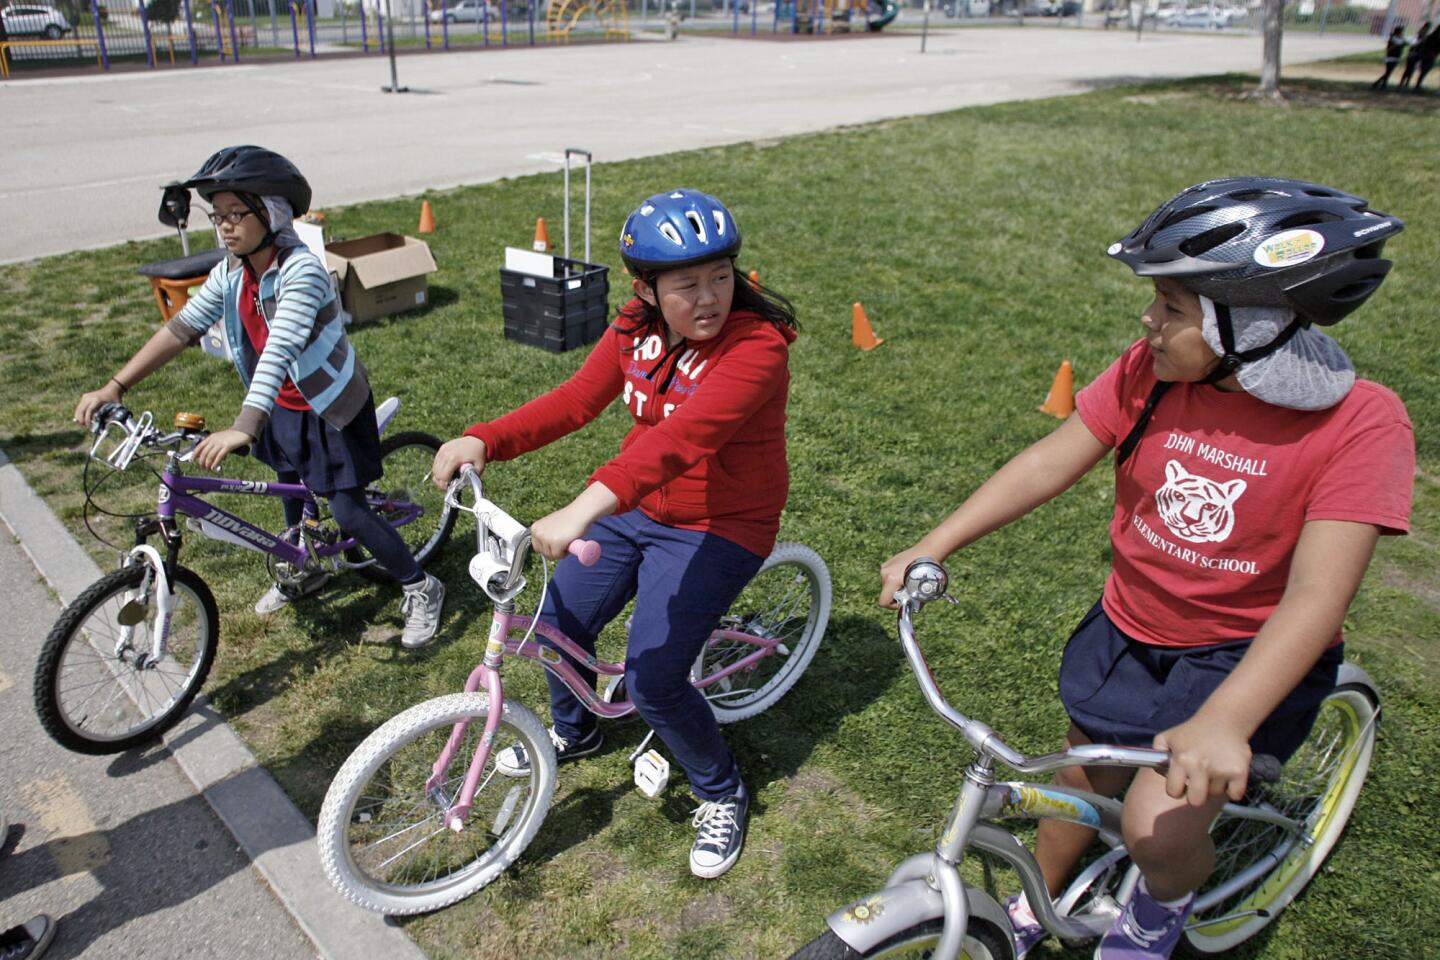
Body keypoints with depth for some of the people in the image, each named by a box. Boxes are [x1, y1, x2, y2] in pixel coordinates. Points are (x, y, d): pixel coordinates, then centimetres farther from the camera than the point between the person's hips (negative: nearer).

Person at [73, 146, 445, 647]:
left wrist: (242, 429, -50)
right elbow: (182, 327, -4)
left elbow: (280, 350, -40)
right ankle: (302, 571, 48)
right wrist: (114, 387, -10)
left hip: (331, 407, -8)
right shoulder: (232, 271, -4)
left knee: (349, 512, -6)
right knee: (291, 485, 23)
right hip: (284, 406, 8)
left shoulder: (300, 271, -29)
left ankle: (421, 589, 11)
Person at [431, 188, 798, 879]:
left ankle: (722, 794, 20)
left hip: (717, 529, -7)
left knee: (653, 681, -12)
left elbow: (683, 437, -43)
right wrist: (482, 440, -19)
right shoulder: (636, 330, -5)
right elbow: (574, 401, -4)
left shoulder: (755, 347, -28)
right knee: (559, 623, 13)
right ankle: (573, 732, 47)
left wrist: (585, 507, -54)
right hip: (635, 507, 7)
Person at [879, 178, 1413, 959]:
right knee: (1082, 782, 17)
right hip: (1128, 631, 4)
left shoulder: (1360, 421, -23)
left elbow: (1317, 592, -30)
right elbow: (1050, 462, -12)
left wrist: (1222, 724, -41)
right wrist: (931, 548, -20)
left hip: (1248, 653, -3)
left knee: (1157, 829, -15)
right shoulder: (1149, 372, -13)